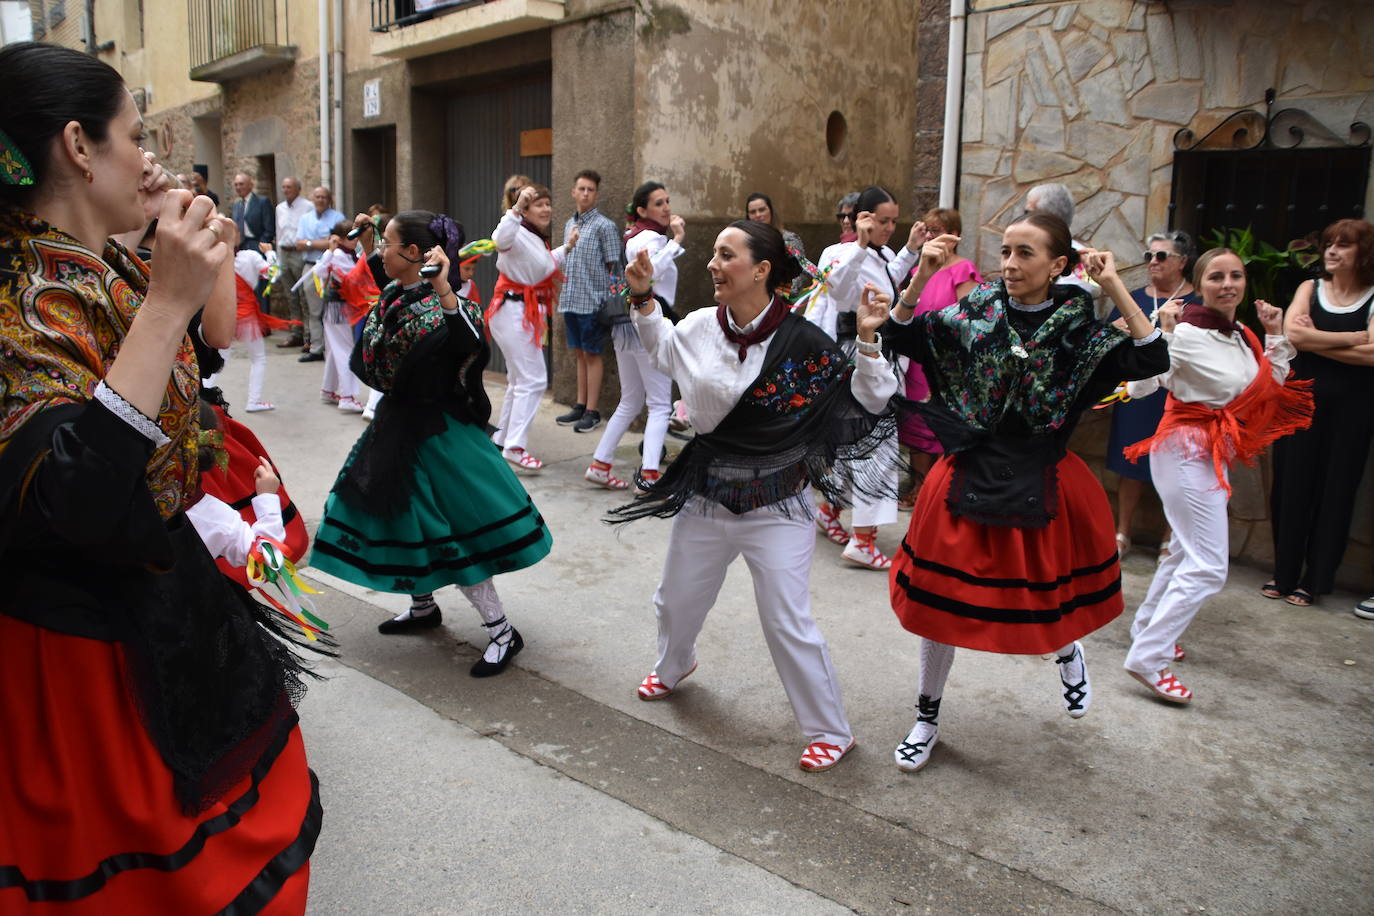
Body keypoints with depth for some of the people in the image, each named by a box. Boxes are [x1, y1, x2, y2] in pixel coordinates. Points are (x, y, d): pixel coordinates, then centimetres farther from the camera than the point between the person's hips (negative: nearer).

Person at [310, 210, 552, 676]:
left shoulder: (437, 306, -21)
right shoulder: (392, 295, 4)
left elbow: (470, 341, -43)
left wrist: (443, 288, -49)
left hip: (434, 429, -9)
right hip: (399, 421, 9)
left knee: (444, 529, -6)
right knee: (401, 514, 19)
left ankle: (501, 630, 6)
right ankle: (423, 607, 41)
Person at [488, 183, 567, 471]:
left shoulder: (537, 239, 15)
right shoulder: (519, 234, -16)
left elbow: (543, 265, 32)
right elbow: (500, 239, -40)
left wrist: (567, 248, 34)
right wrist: (516, 208, -48)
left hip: (528, 315, 11)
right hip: (514, 313, -11)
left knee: (519, 380, 18)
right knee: (533, 380, -13)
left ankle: (502, 439, 30)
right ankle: (515, 446, -12)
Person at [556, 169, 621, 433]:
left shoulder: (604, 226, -7)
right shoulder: (569, 224, 14)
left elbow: (613, 268, -7)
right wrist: (563, 302, 16)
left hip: (592, 302, -6)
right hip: (571, 301, 7)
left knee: (592, 354, -1)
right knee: (579, 353, 13)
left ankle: (592, 412, 6)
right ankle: (580, 406, 21)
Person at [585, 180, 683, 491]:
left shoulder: (636, 236, 18)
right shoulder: (651, 238, -12)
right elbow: (650, 272, -33)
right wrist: (676, 240, -30)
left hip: (627, 323, 10)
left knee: (630, 402, 16)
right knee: (660, 404, -7)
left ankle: (600, 464, 17)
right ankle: (649, 474, -15)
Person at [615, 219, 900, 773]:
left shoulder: (801, 342, -18)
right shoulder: (702, 327, -5)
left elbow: (866, 403, -13)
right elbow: (661, 352, 18)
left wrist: (867, 340, -26)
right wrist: (644, 298, 8)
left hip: (775, 507, -5)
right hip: (705, 497, 5)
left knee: (788, 624, -1)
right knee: (677, 601, 23)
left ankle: (831, 732, 21)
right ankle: (673, 667, 58)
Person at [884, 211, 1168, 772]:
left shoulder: (1078, 328, -6)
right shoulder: (975, 314, -4)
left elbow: (1152, 361, -17)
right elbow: (900, 337, -9)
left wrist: (1116, 289, -21)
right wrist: (921, 279, -22)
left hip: (1041, 484, 0)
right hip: (970, 478, 1)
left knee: (1047, 596, 14)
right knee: (940, 599, 7)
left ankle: (1067, 650, 55)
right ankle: (927, 719, 28)